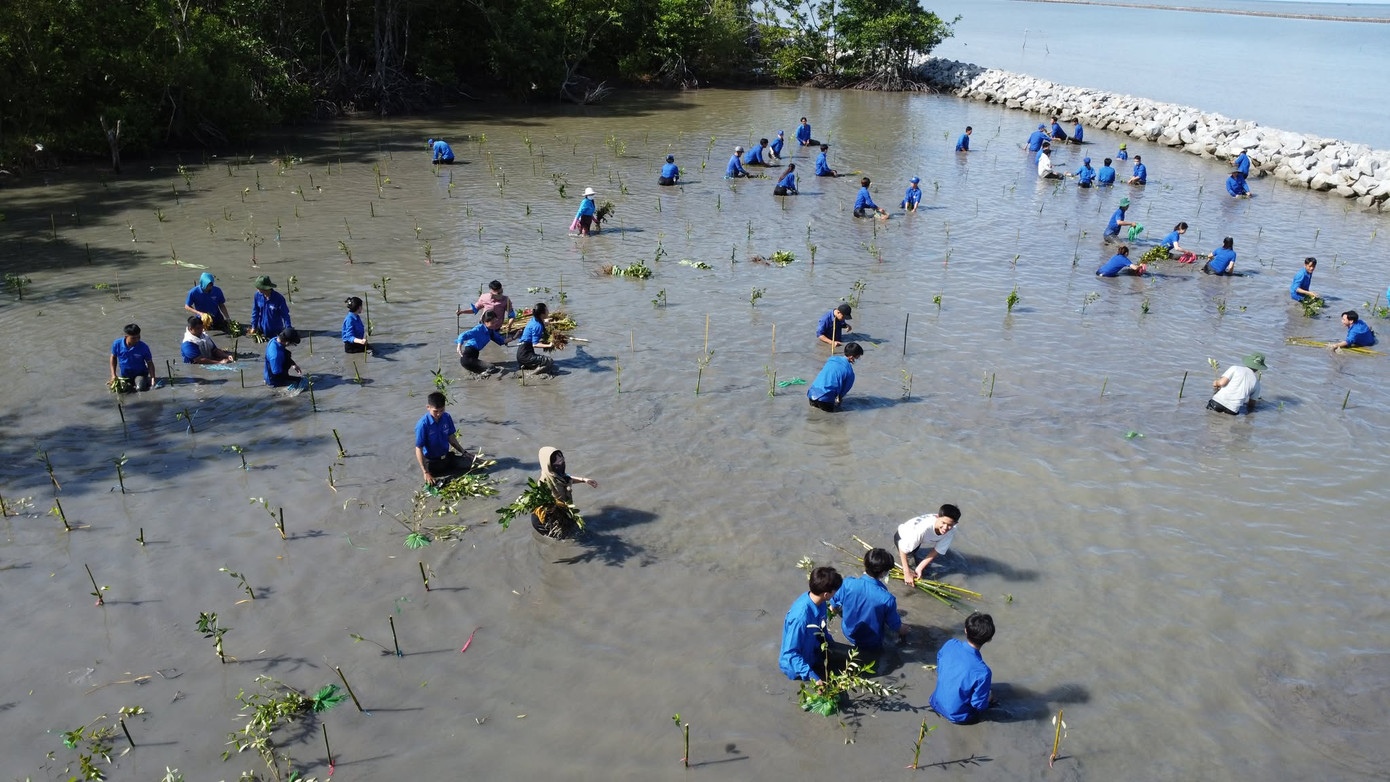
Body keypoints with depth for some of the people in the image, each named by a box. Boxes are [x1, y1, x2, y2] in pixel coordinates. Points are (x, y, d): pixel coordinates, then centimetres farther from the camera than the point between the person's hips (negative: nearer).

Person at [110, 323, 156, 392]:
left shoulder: (143, 347, -21)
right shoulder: (117, 344, -16)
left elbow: (150, 363, -11)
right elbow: (113, 358, 2)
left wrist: (152, 377, -24)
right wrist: (113, 375, -4)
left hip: (139, 373, -3)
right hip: (123, 374, 3)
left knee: (141, 388, -28)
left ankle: (145, 380, 8)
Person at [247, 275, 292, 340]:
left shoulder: (279, 298, -24)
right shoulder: (257, 295, -13)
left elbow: (285, 315, -18)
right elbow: (255, 312, -1)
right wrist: (254, 327, 1)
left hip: (276, 331, -4)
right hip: (262, 329, 4)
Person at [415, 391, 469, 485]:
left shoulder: (447, 418, -12)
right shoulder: (423, 424, -27)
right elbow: (419, 449, -23)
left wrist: (464, 452, 2)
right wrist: (426, 472, -25)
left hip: (447, 457, 5)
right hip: (431, 462, -5)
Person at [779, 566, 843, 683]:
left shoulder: (821, 602, -16)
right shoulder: (800, 617, -40)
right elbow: (790, 653, -34)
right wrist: (812, 677, -41)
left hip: (814, 649, 8)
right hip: (797, 665, -8)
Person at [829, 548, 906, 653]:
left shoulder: (848, 583, -26)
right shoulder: (887, 599, -34)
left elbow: (833, 607, -6)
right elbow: (895, 626, -15)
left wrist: (834, 609, 20)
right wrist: (903, 631, 10)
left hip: (849, 634, 1)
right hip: (872, 645, -1)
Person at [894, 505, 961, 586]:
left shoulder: (951, 531, -30)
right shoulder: (923, 527, -47)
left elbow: (937, 551, -21)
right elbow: (903, 549, -38)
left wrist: (919, 568, -27)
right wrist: (907, 573, -37)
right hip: (903, 537, -3)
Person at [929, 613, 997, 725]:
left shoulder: (950, 644, -19)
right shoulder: (983, 672, -34)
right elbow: (979, 705, -20)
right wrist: (987, 701, 3)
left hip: (936, 704, 4)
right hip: (957, 717, -4)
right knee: (991, 699, 21)